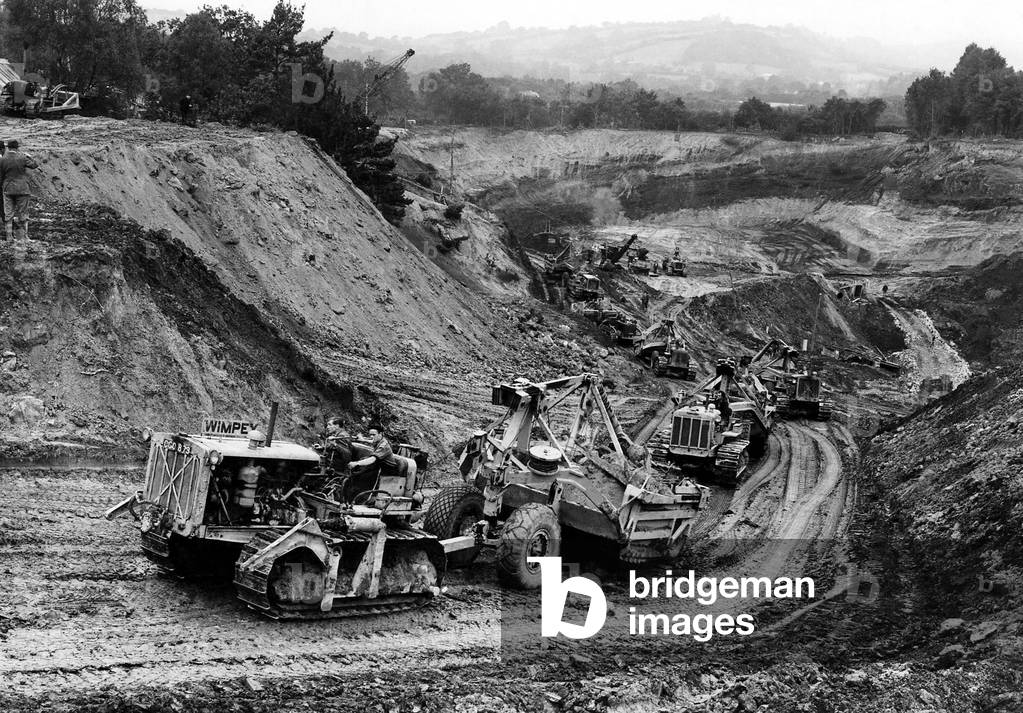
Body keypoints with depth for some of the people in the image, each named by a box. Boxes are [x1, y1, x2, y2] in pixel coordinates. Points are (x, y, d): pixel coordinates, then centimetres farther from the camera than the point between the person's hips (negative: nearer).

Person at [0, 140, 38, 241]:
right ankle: (23, 237, 4)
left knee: (8, 214, 7)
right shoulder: (22, 158, -10)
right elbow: (34, 165, 6)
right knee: (22, 214, 5)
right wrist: (29, 157, 22)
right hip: (22, 190, -2)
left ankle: (9, 236, 6)